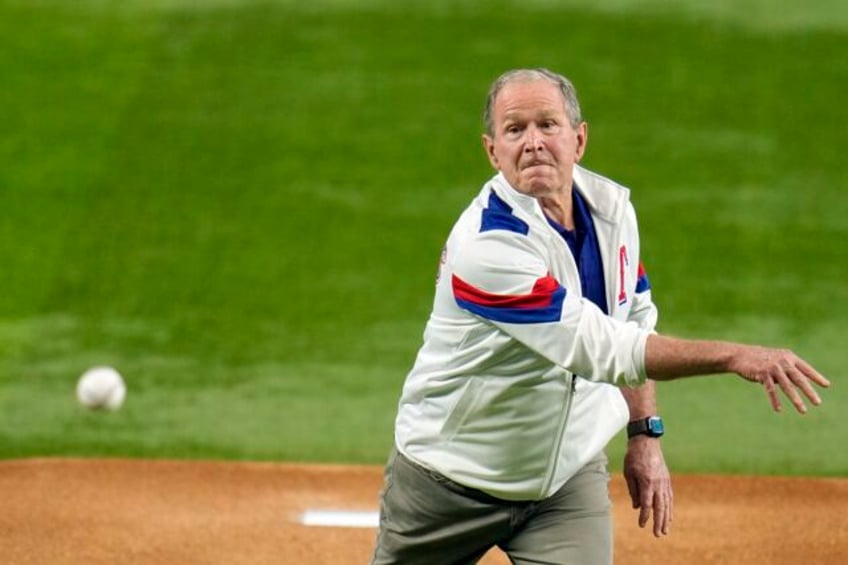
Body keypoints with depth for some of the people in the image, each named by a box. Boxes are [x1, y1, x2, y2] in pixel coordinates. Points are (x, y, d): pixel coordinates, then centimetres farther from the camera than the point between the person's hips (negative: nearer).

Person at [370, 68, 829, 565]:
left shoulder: (611, 207, -5)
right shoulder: (488, 244, -28)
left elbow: (634, 320, 12)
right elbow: (603, 350, -32)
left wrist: (645, 435, 5)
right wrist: (734, 356, -38)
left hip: (569, 475, 4)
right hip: (450, 481, -4)